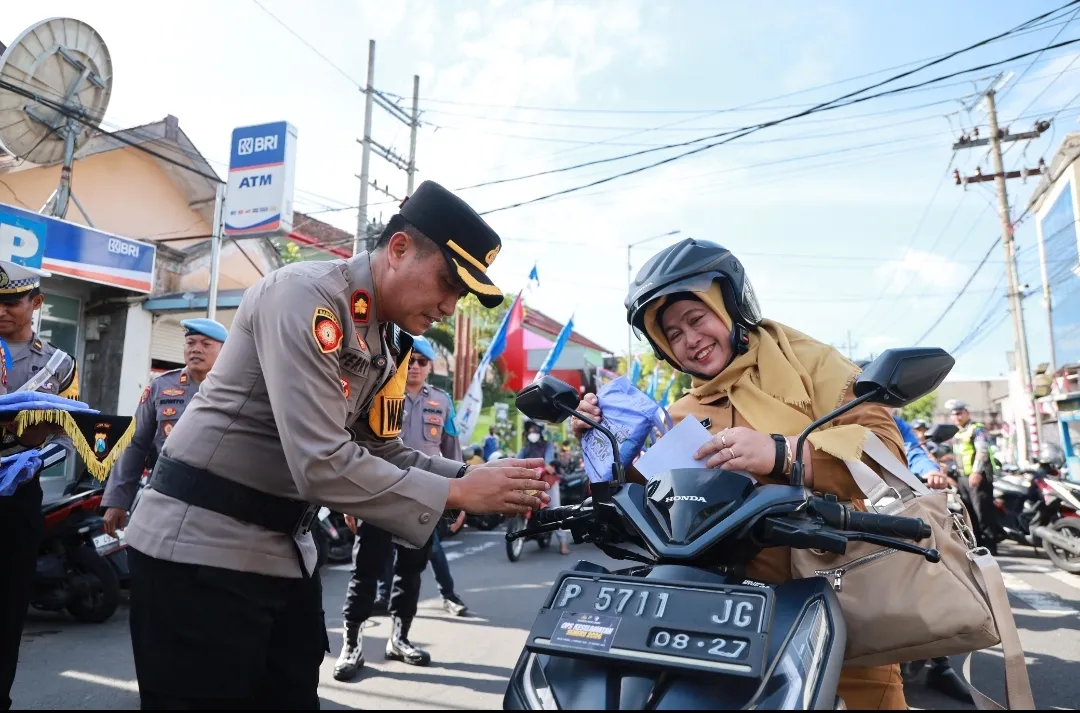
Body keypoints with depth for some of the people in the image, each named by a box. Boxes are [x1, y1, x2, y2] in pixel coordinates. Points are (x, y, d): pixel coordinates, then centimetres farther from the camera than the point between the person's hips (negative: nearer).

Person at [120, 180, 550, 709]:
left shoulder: (389, 343, 7)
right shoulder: (305, 294, -21)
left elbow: (381, 453, 9)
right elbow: (321, 465, -28)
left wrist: (476, 479, -6)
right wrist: (457, 494, -22)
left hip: (285, 552, 8)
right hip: (201, 546, -8)